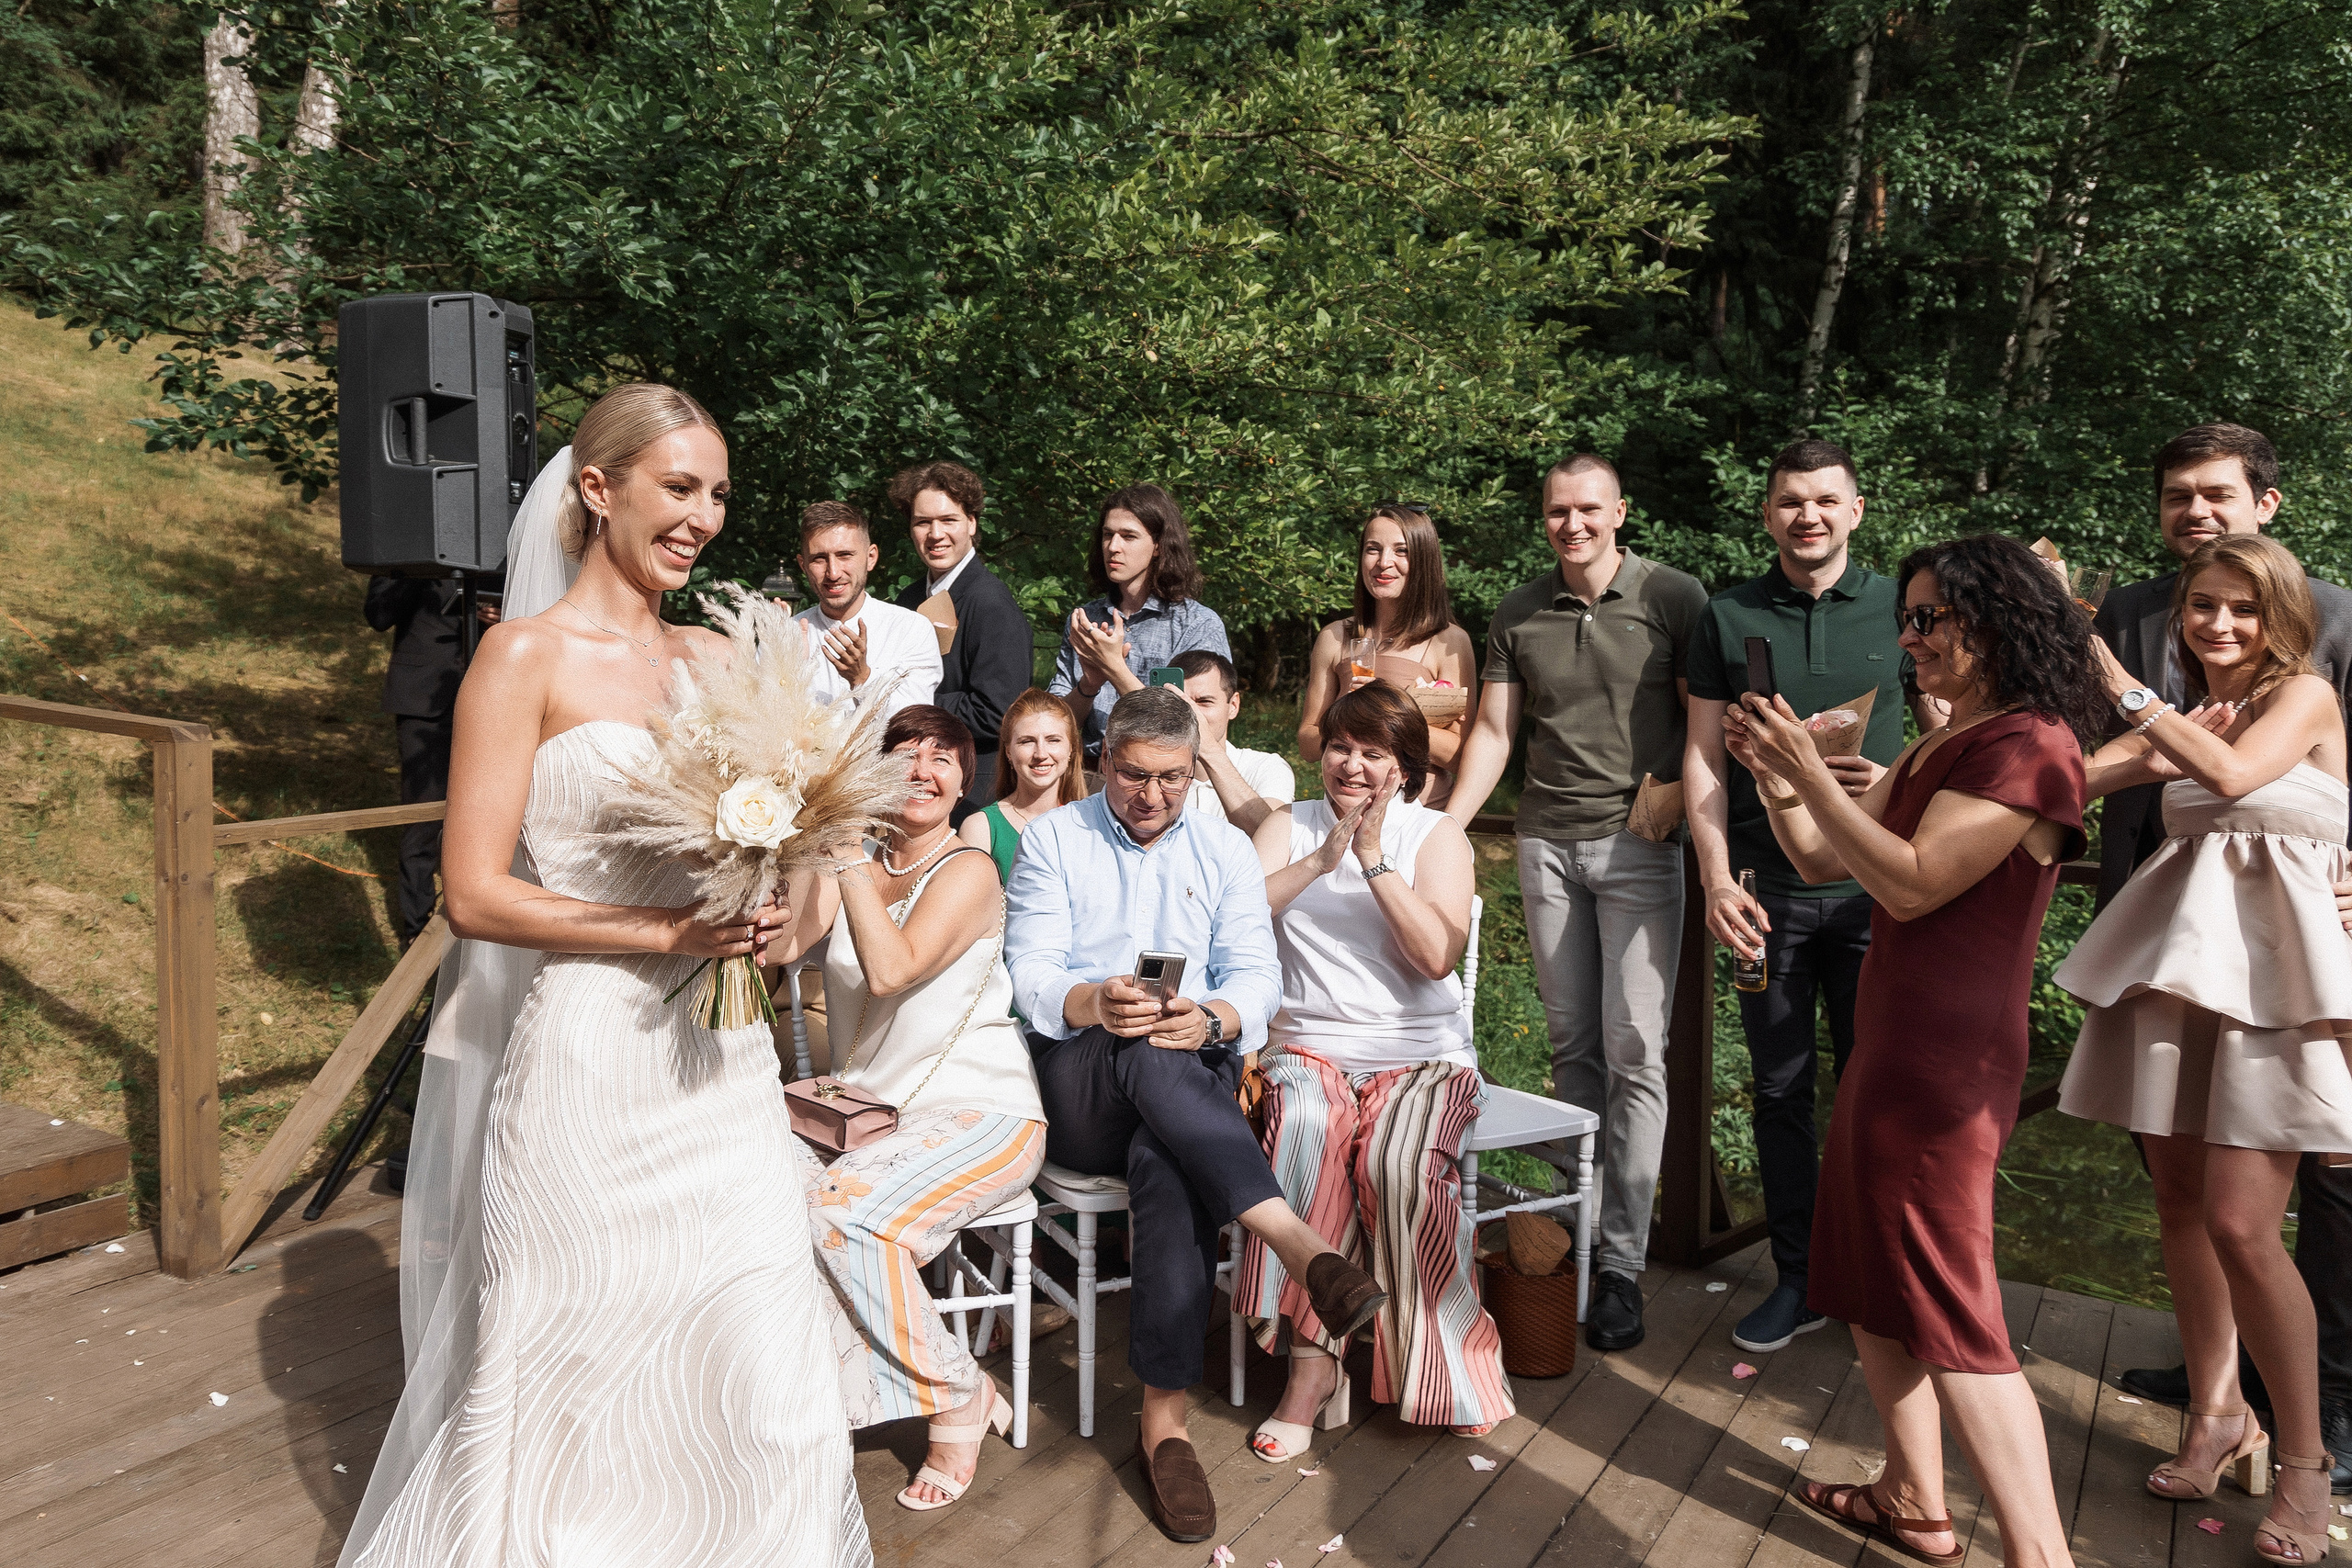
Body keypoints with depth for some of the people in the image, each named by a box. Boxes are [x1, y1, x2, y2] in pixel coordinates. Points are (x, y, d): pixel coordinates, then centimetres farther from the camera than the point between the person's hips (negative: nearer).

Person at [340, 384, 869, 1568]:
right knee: (589, 1355, 10)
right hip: (587, 1057, -5)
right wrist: (667, 934, -18)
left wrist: (761, 914, -6)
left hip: (719, 1054, 5)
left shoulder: (715, 656, 8)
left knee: (753, 1347, 11)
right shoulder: (526, 655, -7)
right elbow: (476, 894, -12)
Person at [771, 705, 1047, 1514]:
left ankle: (960, 1396, -8)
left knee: (839, 1211, -30)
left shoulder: (966, 871, -6)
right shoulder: (848, 864, 11)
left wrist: (850, 856, -22)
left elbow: (892, 969, -22)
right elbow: (773, 947, -7)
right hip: (867, 1107, 5)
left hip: (980, 1114, -5)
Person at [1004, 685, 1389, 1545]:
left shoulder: (1226, 850, 13)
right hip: (1077, 1085, -1)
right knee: (1143, 1051, -37)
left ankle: (1164, 1417, -31)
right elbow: (1031, 974, -4)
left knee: (1168, 1162, -34)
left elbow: (1255, 975, 2)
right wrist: (1094, 1005, -28)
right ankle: (1300, 1245, -45)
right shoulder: (1051, 840, 7)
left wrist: (1211, 1018, -23)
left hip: (1193, 1073, 1)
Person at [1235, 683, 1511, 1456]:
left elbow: (1439, 956, -9)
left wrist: (1375, 861, -13)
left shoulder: (1436, 834, 8)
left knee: (1399, 1162, -31)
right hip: (1310, 1044, 1)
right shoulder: (1289, 825, 14)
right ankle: (1314, 1361, -28)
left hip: (1422, 1051, -1)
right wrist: (1322, 860, -13)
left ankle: (1444, 1372, -14)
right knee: (1310, 1130, -34)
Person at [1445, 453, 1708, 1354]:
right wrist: (1441, 830, 2)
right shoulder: (1519, 614, 10)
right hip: (1547, 842, 4)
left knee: (1635, 1050, -6)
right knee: (1572, 1045, 8)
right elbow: (1492, 730, 10)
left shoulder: (1673, 600, -2)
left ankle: (1623, 1261, 0)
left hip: (1639, 844, -3)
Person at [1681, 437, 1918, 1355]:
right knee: (1782, 1088, 7)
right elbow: (1703, 759, 4)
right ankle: (1798, 1278, 19)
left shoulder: (1899, 609, 4)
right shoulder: (1728, 619, 5)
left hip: (1873, 888, -1)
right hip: (1765, 891, 1)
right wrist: (1716, 880, -6)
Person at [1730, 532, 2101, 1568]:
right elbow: (1822, 862, 15)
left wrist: (1811, 775, -19)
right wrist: (1773, 777, -1)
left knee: (1948, 1310, -6)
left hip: (1945, 1059, -10)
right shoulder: (1941, 748, 17)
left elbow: (1912, 883, -20)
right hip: (1892, 1046, 10)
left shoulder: (2027, 746, -12)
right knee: (1869, 1284, 18)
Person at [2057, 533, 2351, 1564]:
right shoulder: (2180, 723, 16)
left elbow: (2234, 772, -19)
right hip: (2179, 964, 6)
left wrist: (2123, 687, -14)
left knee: (2239, 1224, -10)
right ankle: (2218, 1418, 23)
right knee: (2179, 1200, 8)